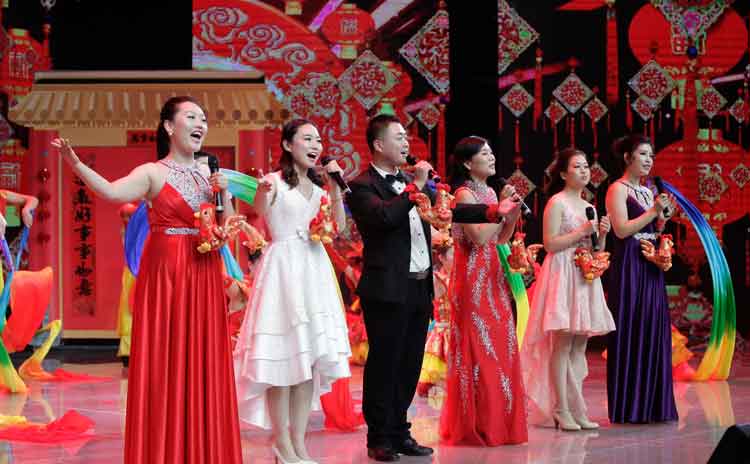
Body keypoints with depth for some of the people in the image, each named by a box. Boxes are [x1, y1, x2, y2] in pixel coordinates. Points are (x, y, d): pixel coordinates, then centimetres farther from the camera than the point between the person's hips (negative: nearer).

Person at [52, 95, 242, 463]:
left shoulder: (208, 176, 14)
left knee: (202, 360, 6)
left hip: (204, 277, 5)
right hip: (165, 274, -5)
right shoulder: (152, 173, -3)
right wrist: (75, 164, -36)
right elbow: (111, 191, -22)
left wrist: (224, 194, -3)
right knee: (165, 361, -3)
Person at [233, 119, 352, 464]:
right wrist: (264, 189, -47)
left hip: (315, 270, 6)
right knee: (283, 356, -5)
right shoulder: (275, 181, -5)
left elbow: (338, 226, 5)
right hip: (284, 268, -6)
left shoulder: (318, 186, 13)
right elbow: (260, 209, -26)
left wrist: (335, 187, -3)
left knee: (311, 355, 6)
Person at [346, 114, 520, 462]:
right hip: (387, 290, -8)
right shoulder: (362, 186, -8)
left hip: (419, 288, 8)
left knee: (409, 366, 13)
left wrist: (493, 211, 3)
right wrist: (415, 187, -19)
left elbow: (448, 210, 14)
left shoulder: (410, 181, 16)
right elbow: (383, 216, -27)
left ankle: (399, 433, 23)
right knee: (383, 366, 1)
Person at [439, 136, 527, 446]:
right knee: (478, 350, -6)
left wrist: (514, 214, 3)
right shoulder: (465, 194, -10)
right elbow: (479, 237, -21)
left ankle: (498, 422, 15)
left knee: (499, 347, 8)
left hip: (492, 278, 8)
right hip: (473, 279, -8)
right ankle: (476, 425, 1)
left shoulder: (490, 192, 14)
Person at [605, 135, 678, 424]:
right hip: (628, 267, -8)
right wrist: (653, 211, -15)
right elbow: (622, 229, -16)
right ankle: (628, 407, -1)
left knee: (653, 332, 7)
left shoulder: (648, 192, 17)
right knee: (630, 332, -6)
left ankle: (650, 405, 13)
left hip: (651, 269, 8)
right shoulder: (618, 189, -5)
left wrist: (663, 217, 5)